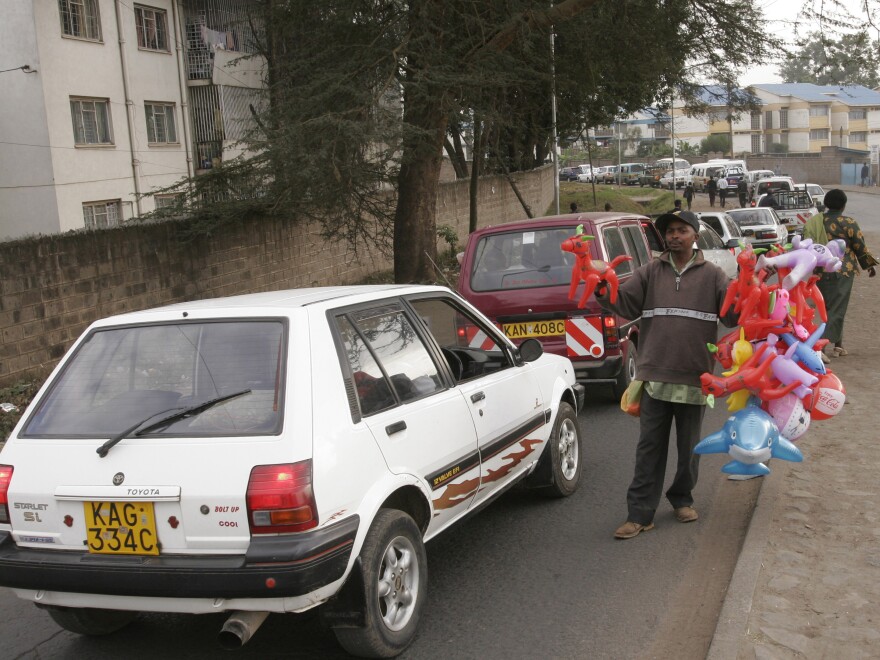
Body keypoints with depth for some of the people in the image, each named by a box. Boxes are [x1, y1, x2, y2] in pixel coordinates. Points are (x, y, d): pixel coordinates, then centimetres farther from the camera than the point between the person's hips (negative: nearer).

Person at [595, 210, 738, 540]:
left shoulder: (711, 275, 2)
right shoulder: (651, 272, 6)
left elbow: (734, 313, -5)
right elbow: (625, 302, 0)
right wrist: (603, 290, -17)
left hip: (694, 376, 0)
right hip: (655, 374, 1)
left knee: (688, 446, 15)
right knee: (649, 447, 4)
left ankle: (682, 498, 35)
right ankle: (640, 513, 8)